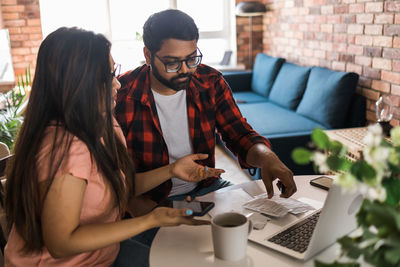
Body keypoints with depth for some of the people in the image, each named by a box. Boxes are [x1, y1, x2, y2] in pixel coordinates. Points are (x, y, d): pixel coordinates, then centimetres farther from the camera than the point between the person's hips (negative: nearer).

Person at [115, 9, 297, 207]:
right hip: (152, 202, -3)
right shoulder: (120, 95, -15)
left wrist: (266, 157, -24)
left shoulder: (210, 82, -3)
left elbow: (240, 135, -1)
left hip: (207, 188, 4)